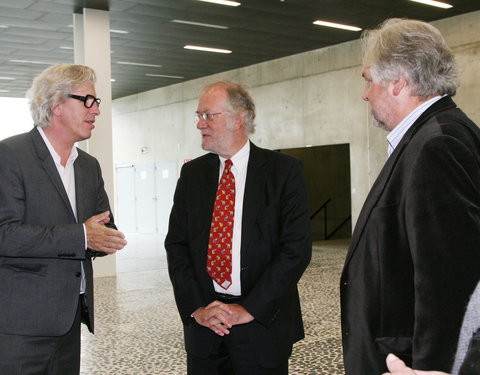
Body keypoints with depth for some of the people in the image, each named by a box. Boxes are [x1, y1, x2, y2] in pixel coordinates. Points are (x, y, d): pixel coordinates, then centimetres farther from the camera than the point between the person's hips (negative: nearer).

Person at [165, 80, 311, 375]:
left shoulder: (284, 170, -6)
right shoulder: (192, 173, 6)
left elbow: (297, 248, -12)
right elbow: (176, 245, 5)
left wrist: (249, 309, -14)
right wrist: (195, 307, -6)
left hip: (263, 324, -3)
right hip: (203, 323, 3)